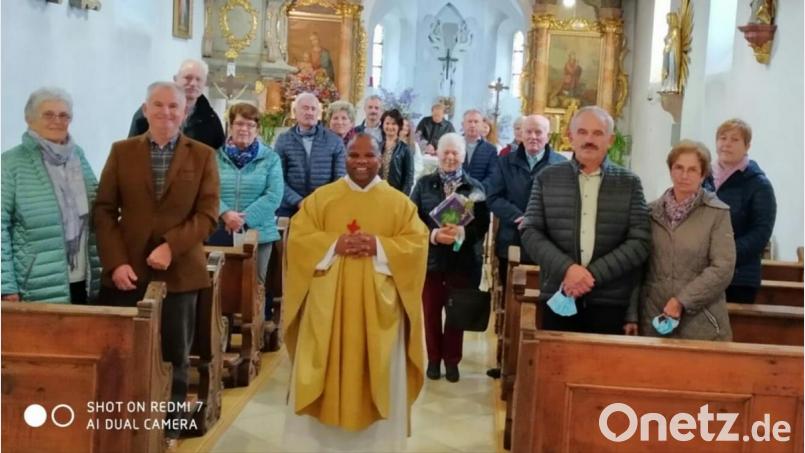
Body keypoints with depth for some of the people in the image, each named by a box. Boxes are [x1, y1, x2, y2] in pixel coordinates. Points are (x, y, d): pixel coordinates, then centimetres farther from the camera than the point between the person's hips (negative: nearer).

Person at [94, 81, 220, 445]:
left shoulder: (203, 155, 3)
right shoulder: (121, 151, 7)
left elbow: (208, 213, -4)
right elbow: (104, 210, 2)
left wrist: (171, 247, -17)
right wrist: (115, 263, -10)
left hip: (180, 274, -1)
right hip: (127, 273, 1)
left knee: (174, 356, 9)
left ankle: (168, 431, 23)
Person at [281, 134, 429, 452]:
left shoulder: (399, 203, 6)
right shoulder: (320, 198, 7)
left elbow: (417, 244, -2)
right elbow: (297, 237, 0)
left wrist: (379, 246, -17)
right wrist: (334, 245, -15)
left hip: (378, 307, 0)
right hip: (328, 305, 1)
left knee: (378, 377, 5)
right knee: (324, 373, 4)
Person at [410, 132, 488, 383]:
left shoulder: (475, 187, 4)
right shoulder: (424, 184, 5)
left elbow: (483, 224, -3)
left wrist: (462, 232, -21)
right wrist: (434, 234, -19)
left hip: (463, 260, 0)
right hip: (431, 258, 0)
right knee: (431, 311, 9)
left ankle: (452, 360, 22)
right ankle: (434, 358, 24)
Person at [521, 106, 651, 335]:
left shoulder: (629, 183, 5)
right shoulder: (547, 178, 7)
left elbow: (640, 242, -2)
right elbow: (530, 233, 1)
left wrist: (593, 274, -13)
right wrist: (566, 268, -15)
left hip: (610, 301, 0)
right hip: (559, 297, 1)